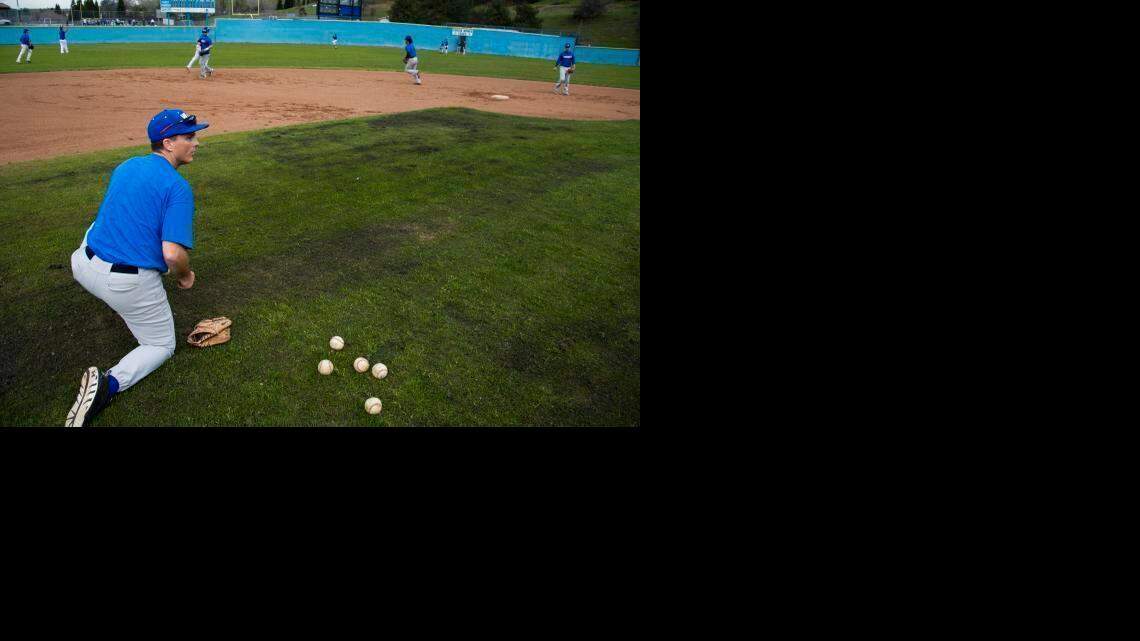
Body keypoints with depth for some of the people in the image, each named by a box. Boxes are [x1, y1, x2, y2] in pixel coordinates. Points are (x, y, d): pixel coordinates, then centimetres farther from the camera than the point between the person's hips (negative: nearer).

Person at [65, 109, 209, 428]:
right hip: (130, 284, -7)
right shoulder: (178, 187, -16)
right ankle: (109, 383, -13)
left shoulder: (124, 166, 8)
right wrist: (185, 277, -3)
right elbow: (173, 254, -24)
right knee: (162, 345, 13)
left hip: (85, 267, 7)